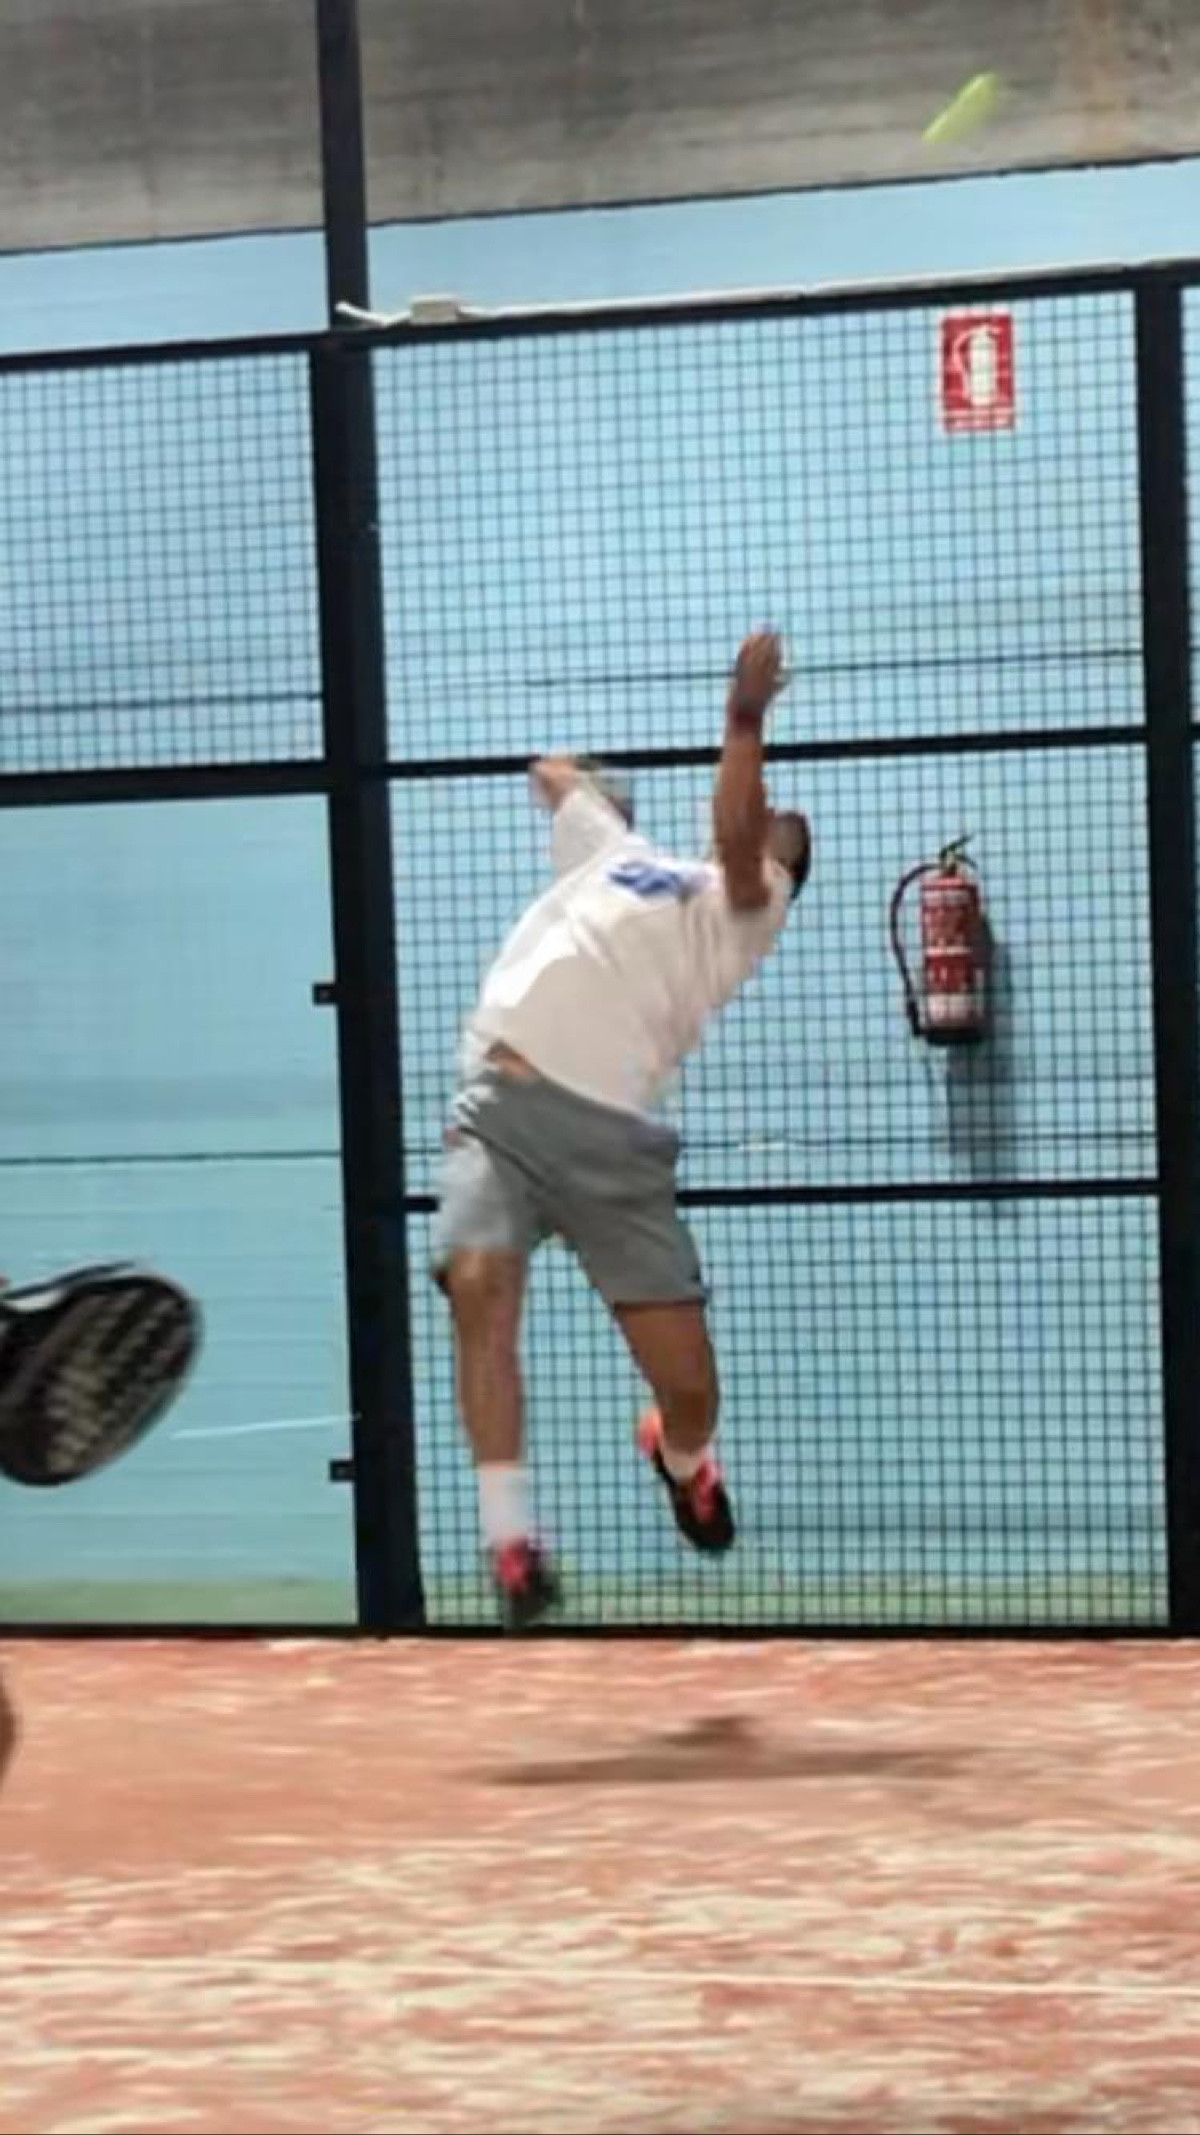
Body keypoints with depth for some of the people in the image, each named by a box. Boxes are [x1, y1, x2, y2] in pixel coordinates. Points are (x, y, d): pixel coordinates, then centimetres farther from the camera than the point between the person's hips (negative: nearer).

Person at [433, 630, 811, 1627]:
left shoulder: (746, 911, 12)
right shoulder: (614, 847, 26)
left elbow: (737, 841, -11)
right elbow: (552, 769, 43)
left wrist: (746, 719, -15)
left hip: (609, 1131, -2)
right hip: (497, 1104, 3)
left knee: (688, 1383, -5)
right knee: (478, 1283, -26)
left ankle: (683, 1459, 35)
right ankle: (513, 1542, -22)